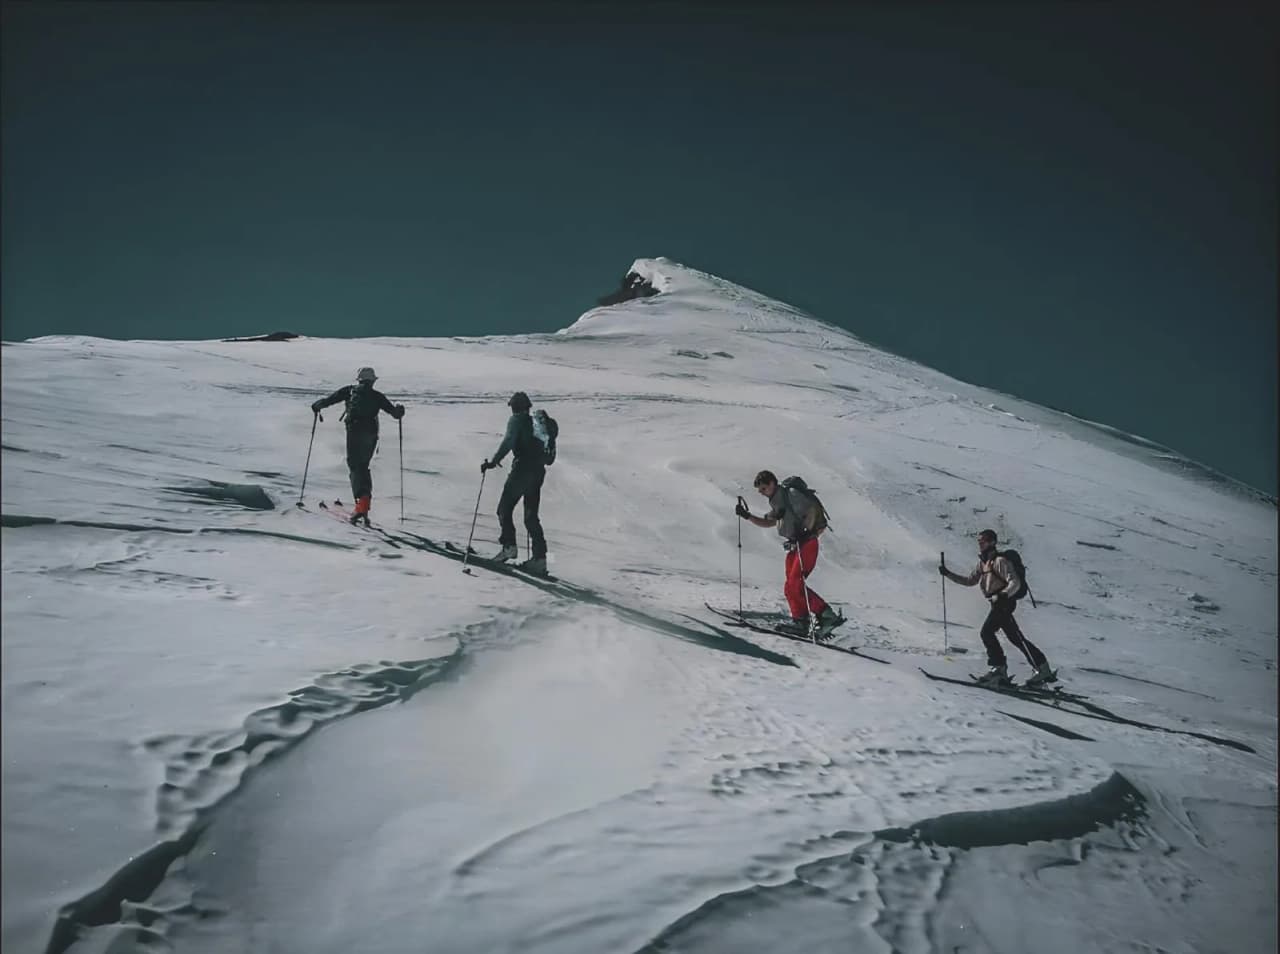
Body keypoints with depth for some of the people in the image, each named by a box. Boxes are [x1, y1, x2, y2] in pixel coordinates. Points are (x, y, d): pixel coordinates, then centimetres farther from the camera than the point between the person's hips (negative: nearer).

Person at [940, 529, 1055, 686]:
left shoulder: (1000, 561, -11)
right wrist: (948, 574, 16)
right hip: (997, 603, 9)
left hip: (1005, 601, -9)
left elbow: (1015, 583, -19)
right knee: (1016, 638, 10)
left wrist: (1004, 594, -38)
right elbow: (969, 581, 24)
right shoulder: (983, 562, 16)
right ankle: (1042, 668, 13)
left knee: (987, 631, -15)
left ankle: (999, 668, -9)